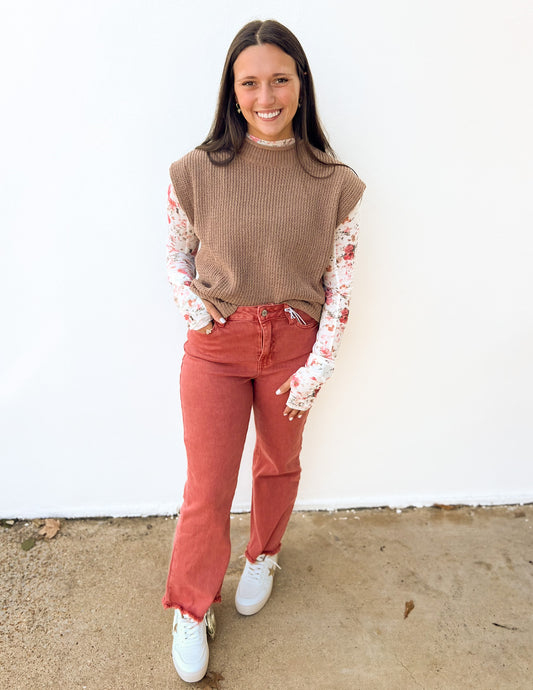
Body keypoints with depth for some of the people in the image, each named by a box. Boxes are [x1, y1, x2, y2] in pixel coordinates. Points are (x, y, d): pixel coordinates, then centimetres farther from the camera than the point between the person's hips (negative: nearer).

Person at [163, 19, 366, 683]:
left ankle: (262, 557, 51)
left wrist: (319, 365, -7)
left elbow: (341, 281, -1)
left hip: (295, 344, 2)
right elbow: (177, 257, 7)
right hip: (216, 346, -1)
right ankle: (190, 609, 32)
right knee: (207, 485, 6)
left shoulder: (334, 184, -5)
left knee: (280, 462, 20)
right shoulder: (197, 173, -6)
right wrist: (197, 315, -9)